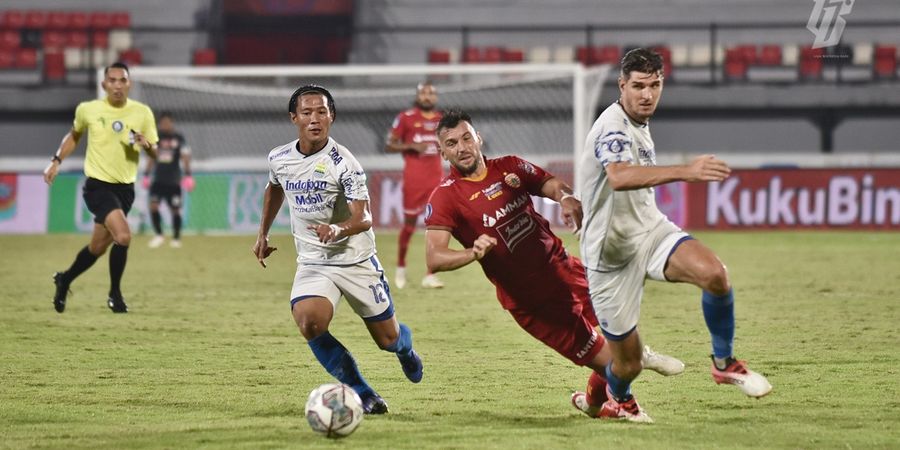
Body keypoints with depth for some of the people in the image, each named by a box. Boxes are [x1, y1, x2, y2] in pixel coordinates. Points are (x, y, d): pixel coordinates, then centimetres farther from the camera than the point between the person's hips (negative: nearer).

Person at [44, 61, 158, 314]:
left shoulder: (142, 113, -2)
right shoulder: (88, 110, -3)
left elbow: (154, 153, 4)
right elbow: (74, 135, 18)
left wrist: (147, 145, -17)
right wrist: (56, 161, 11)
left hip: (125, 188, 3)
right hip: (98, 186, -3)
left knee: (98, 247, 12)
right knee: (123, 236, -24)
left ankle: (64, 280, 39)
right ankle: (115, 294, -5)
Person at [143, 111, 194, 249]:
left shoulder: (178, 138, 0)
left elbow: (185, 157, -5)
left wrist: (187, 175, -16)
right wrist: (146, 175, 13)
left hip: (174, 180, -2)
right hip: (158, 179, 2)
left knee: (175, 210, 1)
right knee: (153, 205, -13)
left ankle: (176, 238, 15)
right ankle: (158, 235, -1)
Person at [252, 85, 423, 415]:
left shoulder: (343, 162, -17)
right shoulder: (279, 159, -2)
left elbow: (364, 218, -25)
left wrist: (338, 229, -46)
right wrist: (263, 234, 24)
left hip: (356, 261, -3)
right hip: (312, 263, 3)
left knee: (387, 339, 7)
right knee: (309, 325, -27)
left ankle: (405, 348, 49)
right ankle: (363, 395, -11)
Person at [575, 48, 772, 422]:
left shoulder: (639, 125, 8)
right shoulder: (613, 127, -22)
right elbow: (619, 177, -46)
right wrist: (685, 172, -57)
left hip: (650, 230, 7)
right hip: (612, 251, -7)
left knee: (714, 273, -26)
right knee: (628, 364, 1)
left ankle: (724, 363, -5)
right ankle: (616, 399, 39)